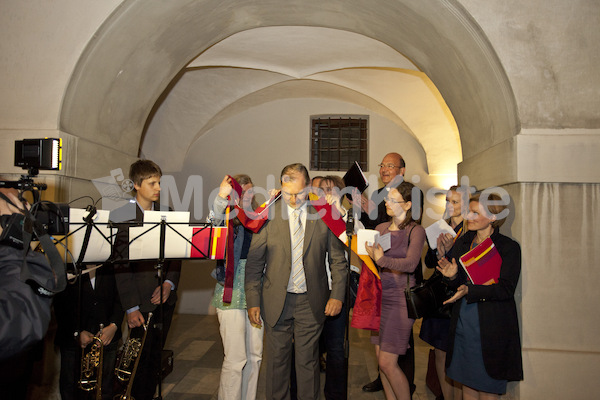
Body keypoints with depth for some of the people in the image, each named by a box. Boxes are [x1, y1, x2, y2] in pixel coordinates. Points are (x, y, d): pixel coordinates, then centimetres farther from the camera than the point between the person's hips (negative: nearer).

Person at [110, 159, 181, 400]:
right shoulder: (120, 217, -6)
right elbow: (120, 265, -9)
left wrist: (169, 284, -8)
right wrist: (130, 307, -12)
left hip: (165, 298, 4)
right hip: (140, 302, -4)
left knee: (156, 358, 13)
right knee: (140, 360, 2)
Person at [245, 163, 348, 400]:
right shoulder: (268, 217, -2)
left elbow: (337, 260, 4)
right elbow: (254, 263, 0)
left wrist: (337, 295, -3)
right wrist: (253, 301, -3)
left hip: (311, 303, 0)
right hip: (276, 302, 0)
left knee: (308, 362, 11)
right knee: (277, 361, 12)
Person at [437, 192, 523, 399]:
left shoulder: (509, 247, -8)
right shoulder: (462, 243, 8)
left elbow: (506, 289, -16)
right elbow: (461, 282, 10)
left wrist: (470, 291, -26)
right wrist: (453, 276, -12)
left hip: (491, 330, -5)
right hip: (462, 325, 5)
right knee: (467, 383, 16)